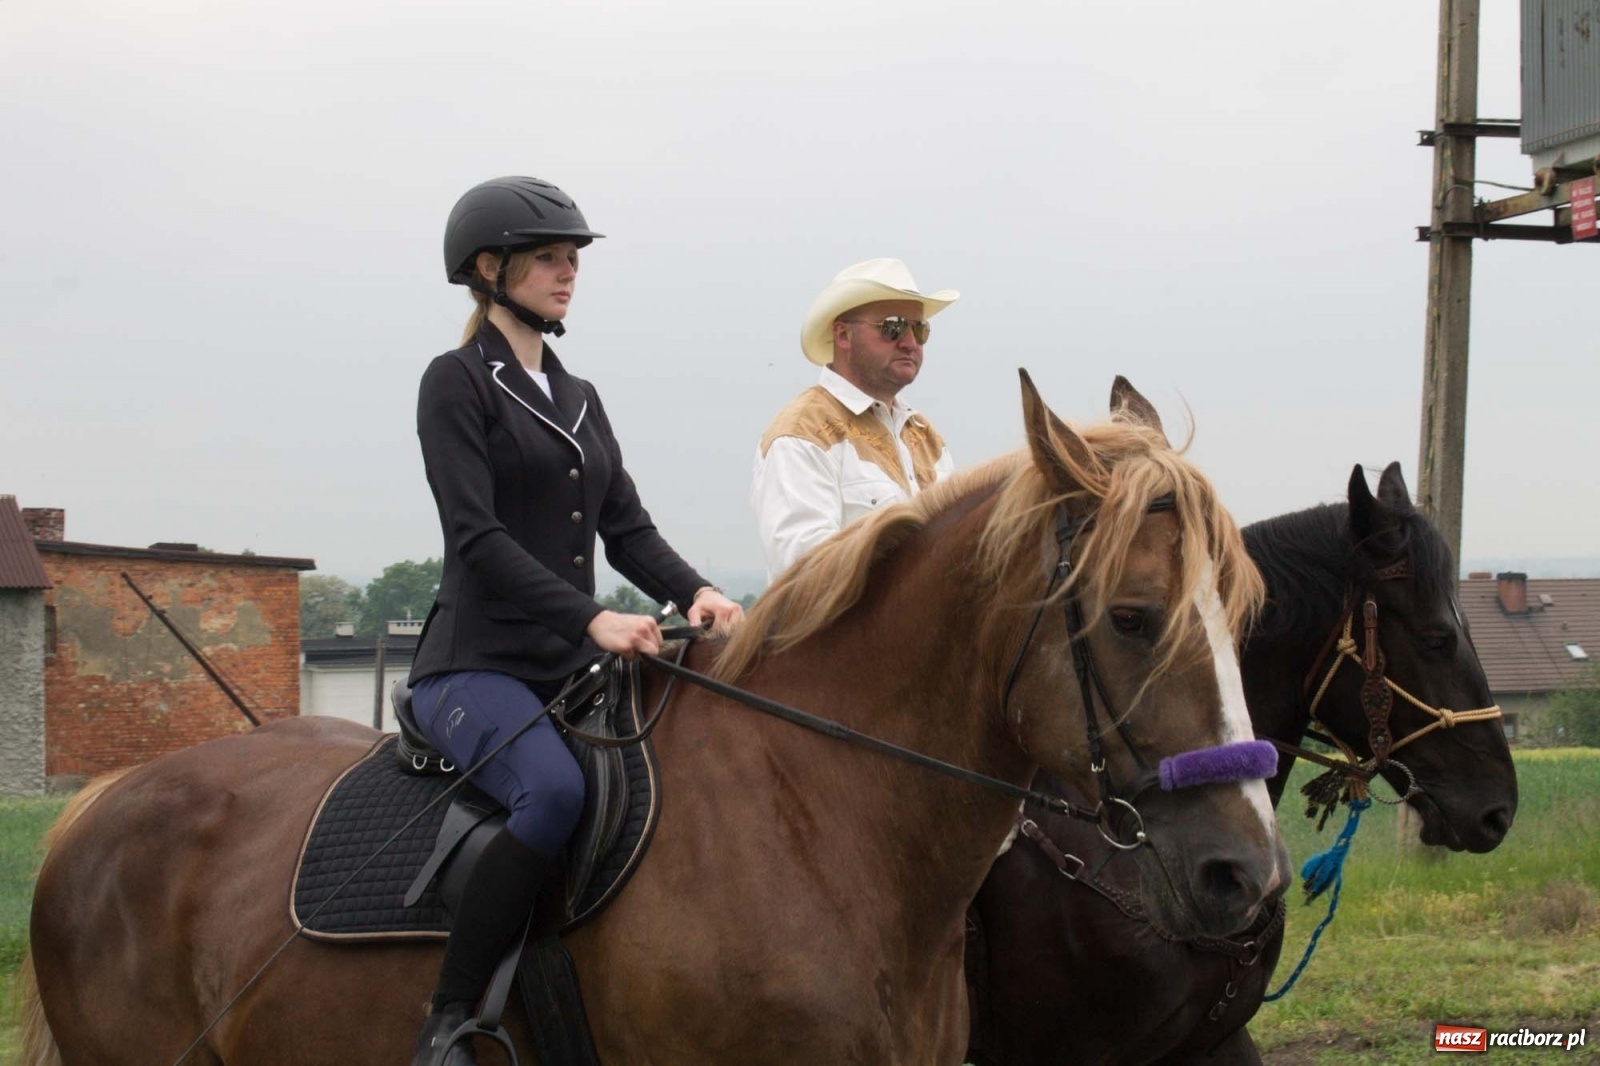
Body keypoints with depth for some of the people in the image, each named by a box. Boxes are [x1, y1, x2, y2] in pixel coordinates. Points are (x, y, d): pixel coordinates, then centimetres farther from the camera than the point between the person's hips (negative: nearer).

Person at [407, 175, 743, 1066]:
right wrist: (593, 618, -26)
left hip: (572, 671, 8)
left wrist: (695, 593, -9)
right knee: (556, 792, -35)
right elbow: (477, 535, -14)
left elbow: (627, 527, 13)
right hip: (478, 666, -8)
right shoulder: (460, 383, -3)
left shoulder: (579, 399, 19)